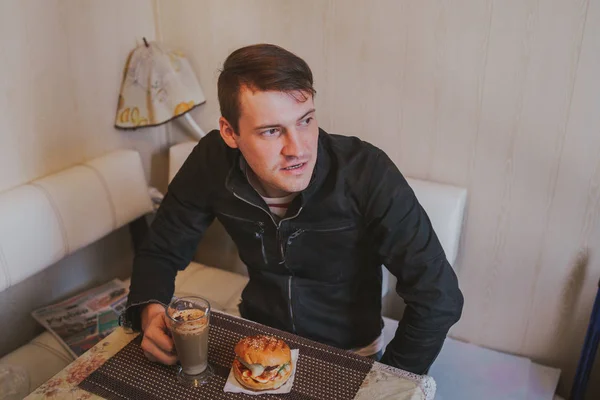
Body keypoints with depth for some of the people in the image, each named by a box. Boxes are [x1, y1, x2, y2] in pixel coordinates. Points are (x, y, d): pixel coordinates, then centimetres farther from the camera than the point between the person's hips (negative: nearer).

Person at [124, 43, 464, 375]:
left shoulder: (367, 173, -27)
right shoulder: (212, 163, -16)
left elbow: (439, 298, -21)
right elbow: (160, 251, -2)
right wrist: (151, 313, -20)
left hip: (347, 356, -2)